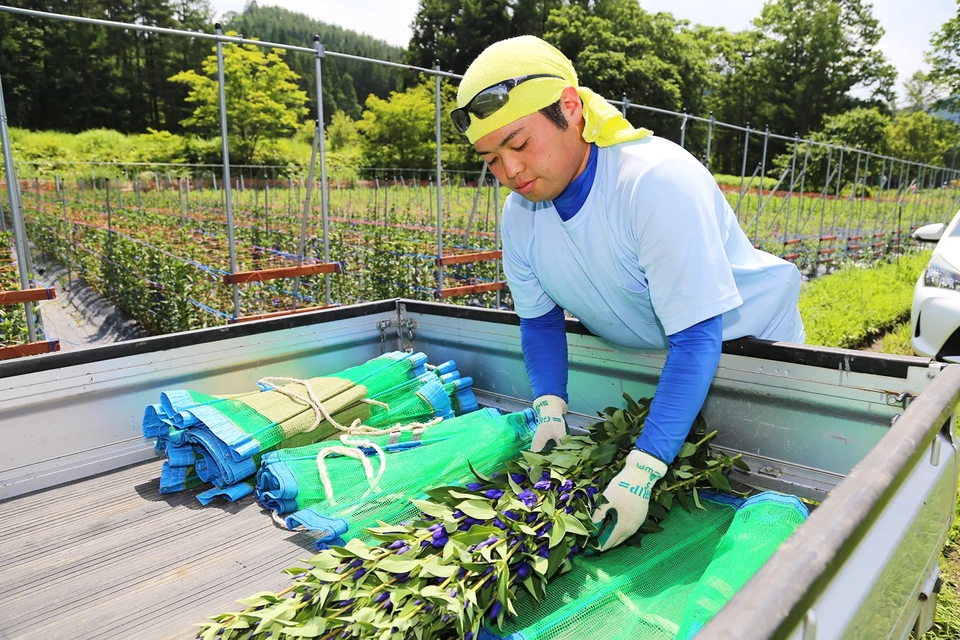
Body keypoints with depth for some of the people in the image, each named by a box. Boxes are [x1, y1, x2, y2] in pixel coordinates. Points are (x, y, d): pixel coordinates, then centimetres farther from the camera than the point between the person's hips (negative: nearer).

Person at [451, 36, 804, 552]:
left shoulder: (658, 182, -36)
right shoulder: (520, 210, -14)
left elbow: (695, 340, -38)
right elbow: (539, 319, -3)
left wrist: (641, 474, -43)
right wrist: (550, 412, -20)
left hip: (744, 339, -4)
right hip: (643, 356, 5)